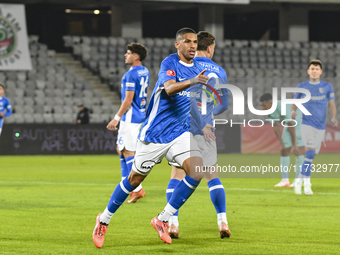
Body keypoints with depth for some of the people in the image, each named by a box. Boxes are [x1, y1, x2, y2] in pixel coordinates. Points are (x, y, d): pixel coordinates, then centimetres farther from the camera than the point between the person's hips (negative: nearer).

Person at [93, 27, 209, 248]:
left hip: (181, 132, 5)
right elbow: (170, 88, -35)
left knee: (196, 171, -19)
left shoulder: (198, 68, 8)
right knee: (135, 179, 5)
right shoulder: (170, 63, -14)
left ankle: (163, 220, -6)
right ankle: (104, 220, 27)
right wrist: (192, 81, -51)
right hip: (155, 132, -5)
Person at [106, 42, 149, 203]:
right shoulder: (145, 72, 11)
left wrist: (117, 118, -14)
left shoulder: (131, 74, -18)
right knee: (121, 149, 16)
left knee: (128, 152, -6)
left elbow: (128, 99, -20)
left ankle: (137, 189, -7)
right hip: (140, 115, 10)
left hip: (130, 117, -10)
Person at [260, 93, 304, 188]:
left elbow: (291, 126, -31)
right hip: (288, 125, 8)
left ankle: (298, 180, -7)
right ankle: (285, 180, 5)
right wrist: (281, 144, -2)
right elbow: (275, 127, 0)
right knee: (284, 151, 1)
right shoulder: (269, 110, -9)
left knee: (298, 151, -12)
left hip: (300, 122, -8)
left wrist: (294, 145, -28)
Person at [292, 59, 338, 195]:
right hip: (307, 125, -3)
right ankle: (307, 184, -17)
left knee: (311, 155, 6)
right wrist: (293, 111, -11)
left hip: (321, 127, 3)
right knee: (310, 152, -20)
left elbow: (332, 105, 3)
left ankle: (299, 180, 23)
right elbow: (295, 102, 12)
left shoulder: (327, 86, 4)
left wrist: (333, 118, -16)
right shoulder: (302, 86, 3)